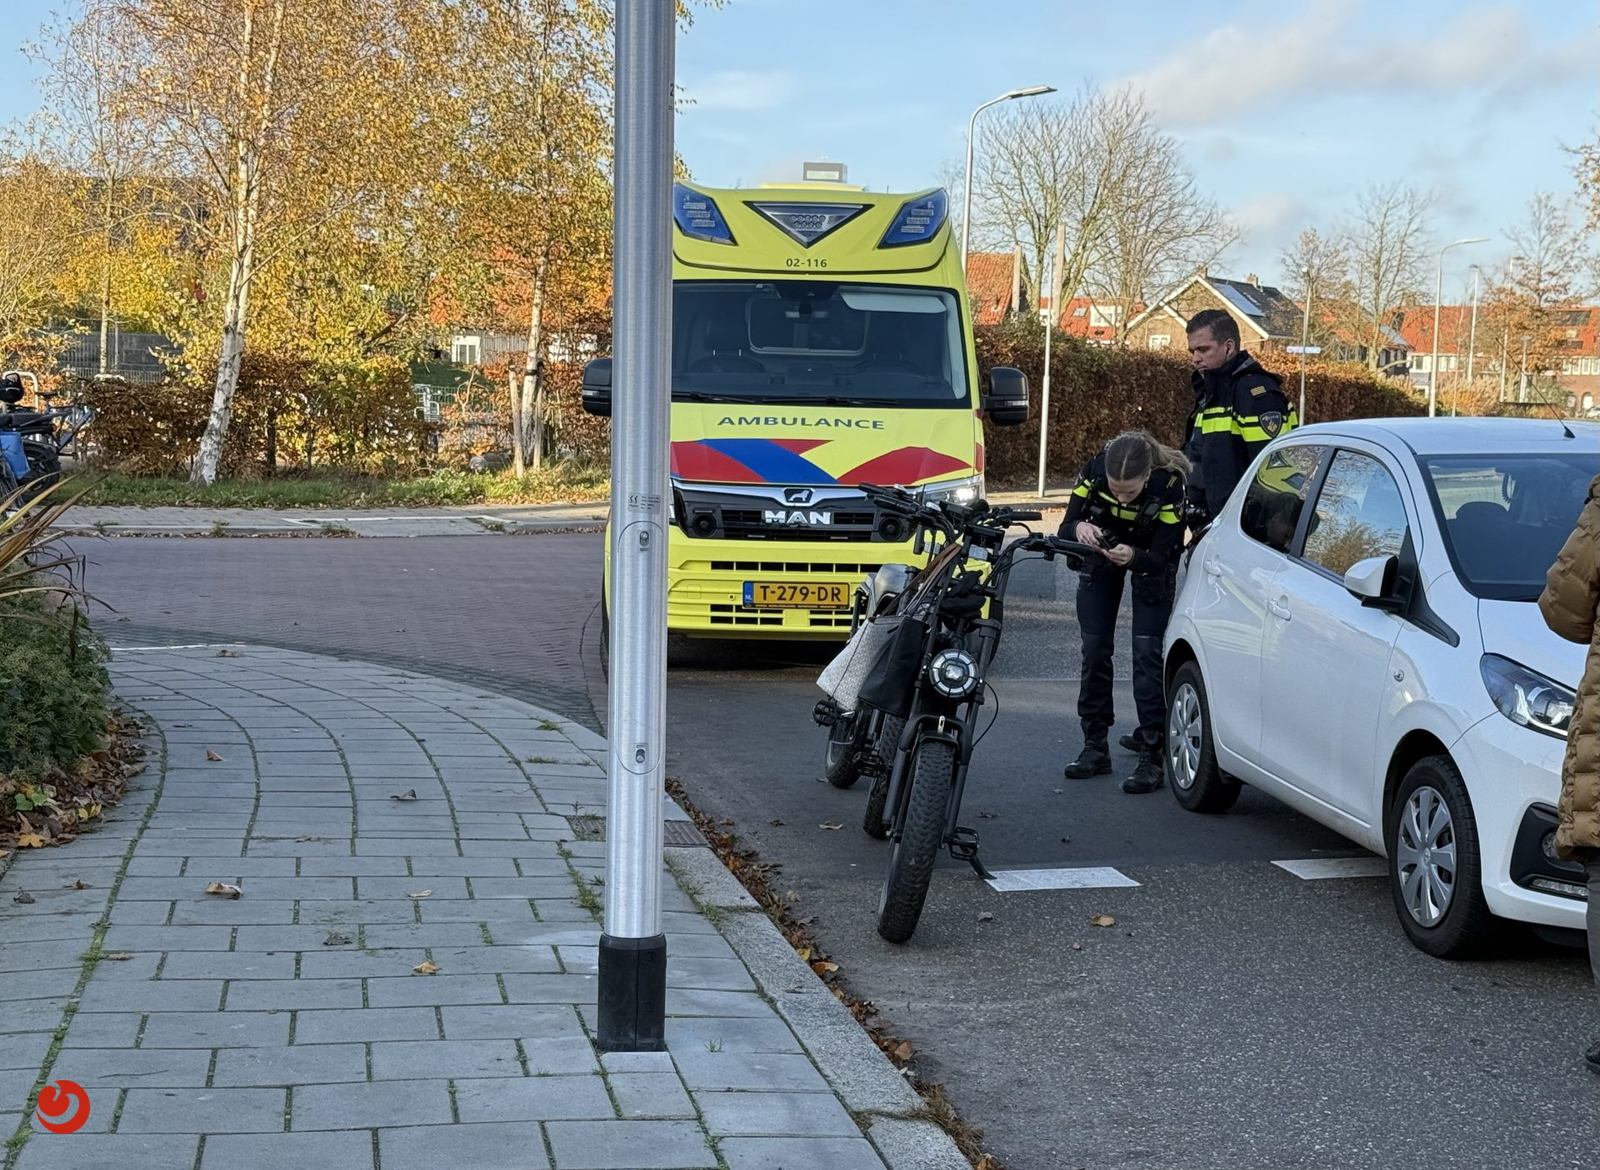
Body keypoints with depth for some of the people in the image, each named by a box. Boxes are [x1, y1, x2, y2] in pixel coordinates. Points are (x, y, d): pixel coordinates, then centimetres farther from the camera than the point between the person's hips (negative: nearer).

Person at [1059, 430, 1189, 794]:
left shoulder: (1169, 485, -35)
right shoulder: (1094, 471, -30)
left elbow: (1161, 557, -28)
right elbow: (1065, 527, -20)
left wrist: (1133, 556, -49)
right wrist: (1079, 528, -44)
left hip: (1149, 563, -3)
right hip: (1100, 555, 3)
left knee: (1147, 651, -12)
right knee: (1094, 648, 2)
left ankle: (1150, 756, -10)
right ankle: (1095, 747, 12)